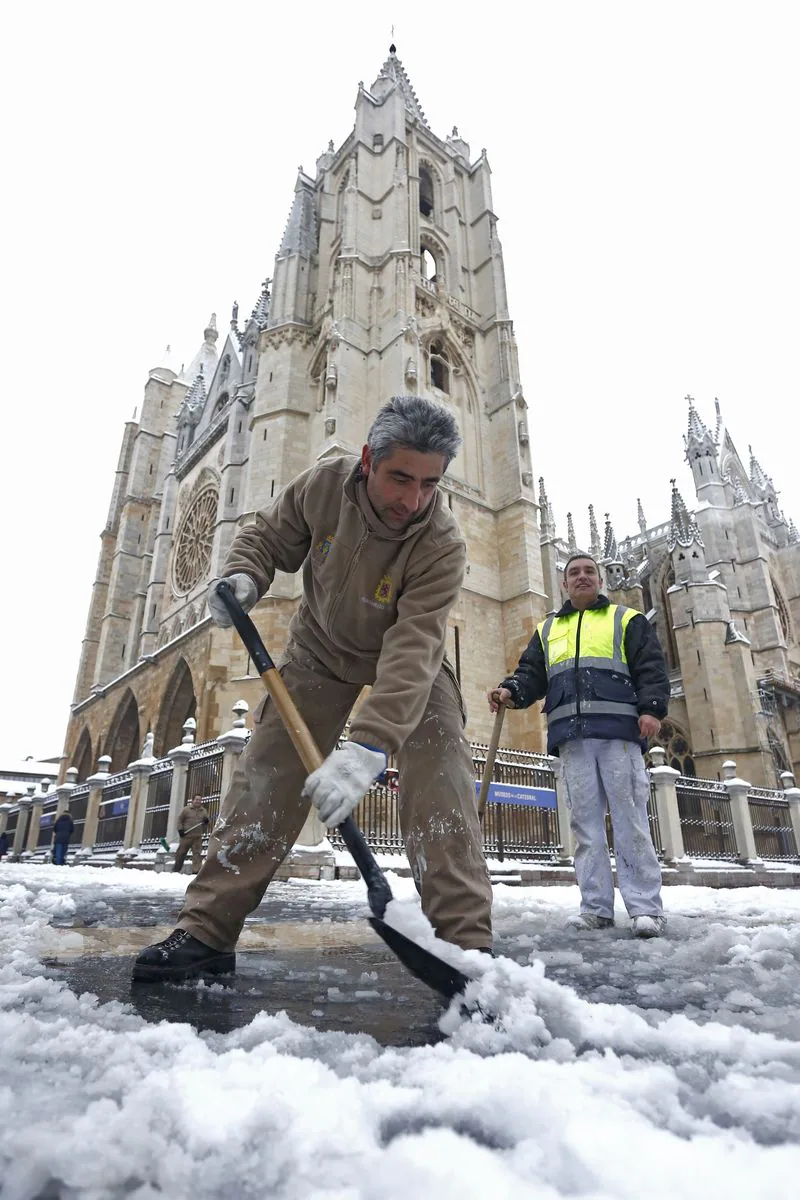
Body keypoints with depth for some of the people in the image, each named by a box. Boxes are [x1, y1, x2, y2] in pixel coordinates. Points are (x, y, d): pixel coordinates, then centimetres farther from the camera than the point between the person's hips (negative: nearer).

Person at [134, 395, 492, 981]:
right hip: (320, 649, 2)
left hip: (409, 659, -2)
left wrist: (368, 749, -53)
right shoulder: (324, 483, -23)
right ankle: (207, 931, 7)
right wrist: (244, 577, -26)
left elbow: (411, 654, -42)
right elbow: (267, 537, -4)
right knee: (266, 774, -4)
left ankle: (466, 943, -10)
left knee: (441, 779, -20)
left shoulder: (443, 544, -33)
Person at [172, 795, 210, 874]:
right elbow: (179, 819, 2)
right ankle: (175, 870, 18)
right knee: (181, 853, 4)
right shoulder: (186, 809, 2)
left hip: (198, 837, 3)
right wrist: (180, 829, -9)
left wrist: (207, 821, -6)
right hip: (186, 835, -3)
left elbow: (209, 820, 19)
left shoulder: (204, 811, 13)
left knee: (197, 853, -5)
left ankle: (196, 870, -3)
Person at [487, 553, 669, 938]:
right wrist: (510, 691, -6)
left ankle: (645, 907, 1)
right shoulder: (547, 630, 24)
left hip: (618, 732, -3)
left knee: (630, 818, -5)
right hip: (571, 737, 3)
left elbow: (651, 667, 5)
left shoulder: (627, 620, 15)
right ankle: (596, 907, 8)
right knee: (585, 822, 3)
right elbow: (531, 673, 15)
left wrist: (652, 708, -11)